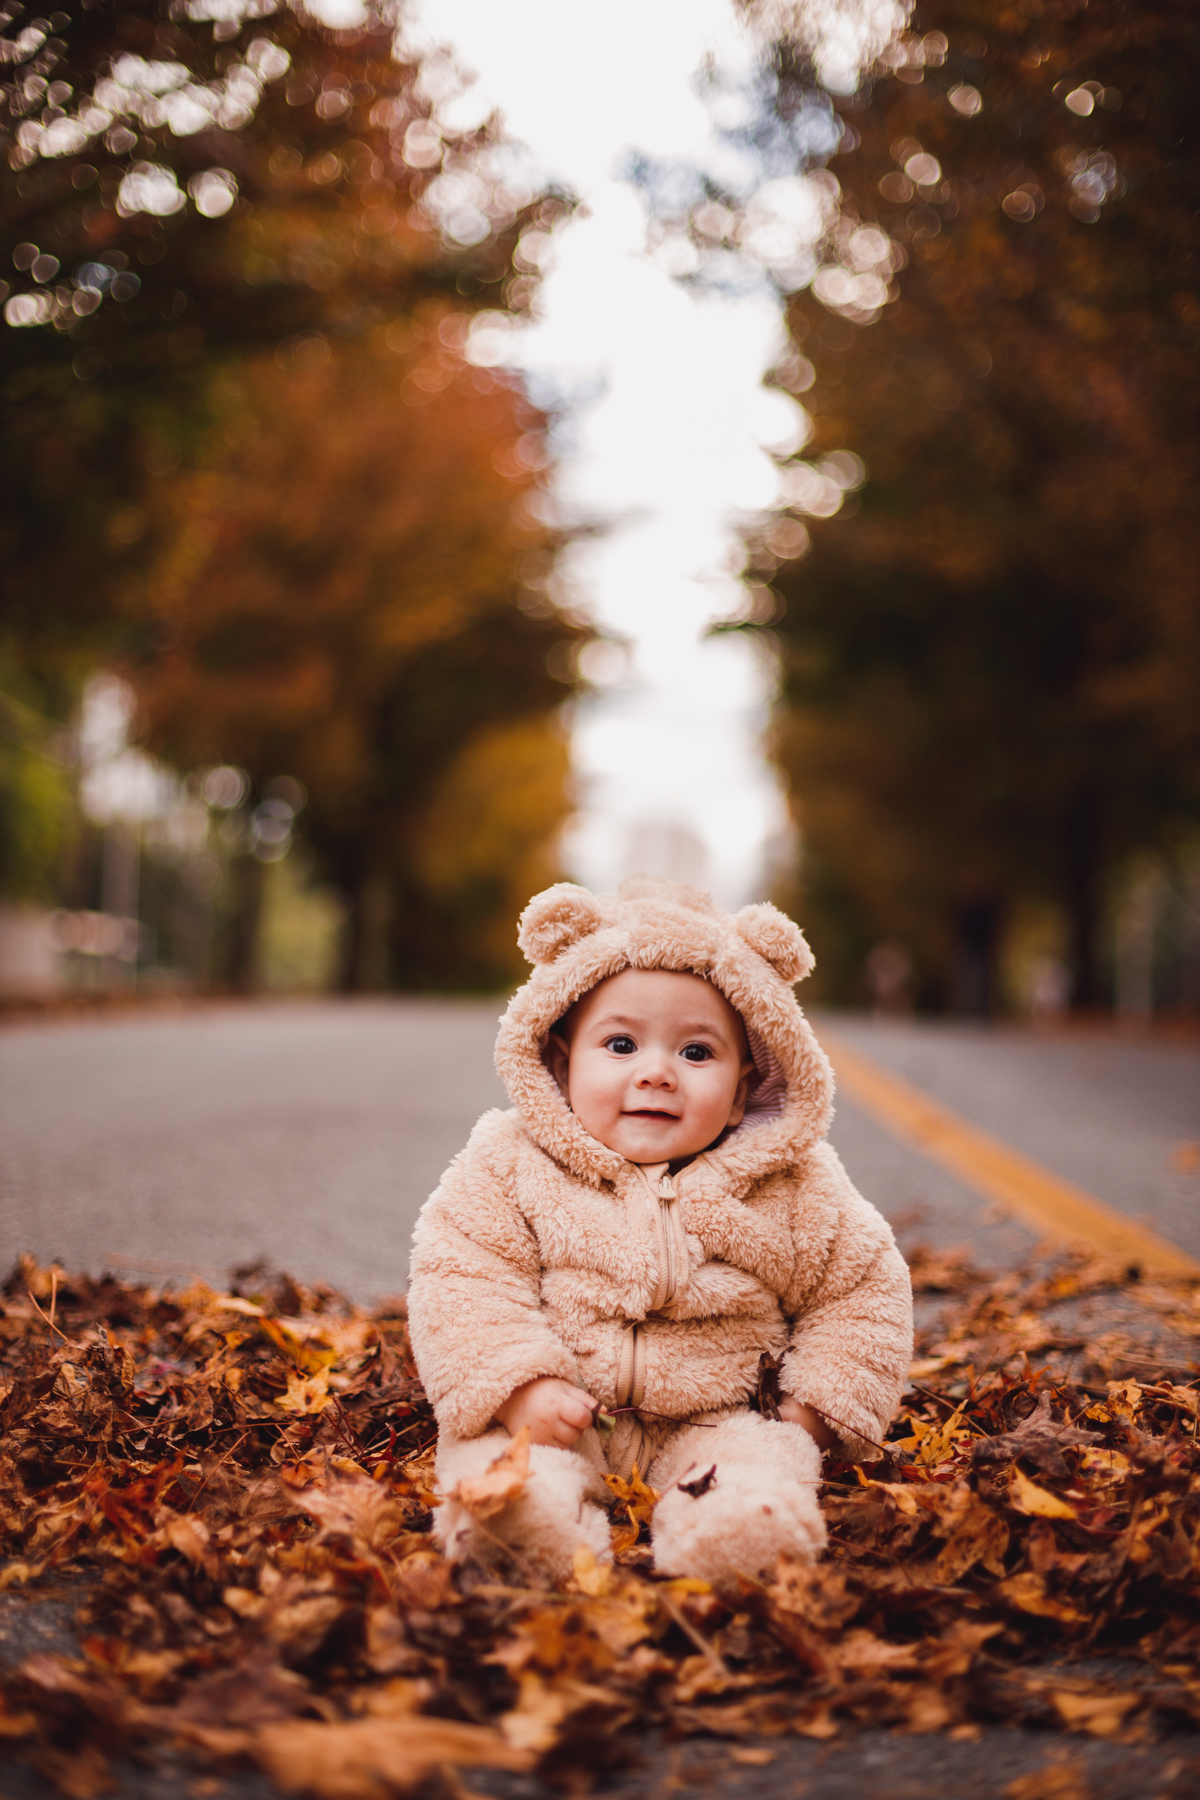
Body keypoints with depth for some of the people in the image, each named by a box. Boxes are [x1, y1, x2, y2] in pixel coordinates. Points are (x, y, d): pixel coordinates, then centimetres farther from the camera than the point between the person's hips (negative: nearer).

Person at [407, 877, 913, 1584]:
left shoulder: (790, 1185, 0)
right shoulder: (512, 1163, -2)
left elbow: (861, 1291, 8)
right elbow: (464, 1281, -7)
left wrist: (810, 1413, -2)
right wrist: (520, 1389, -21)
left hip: (712, 1417, 1)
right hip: (560, 1416, 0)